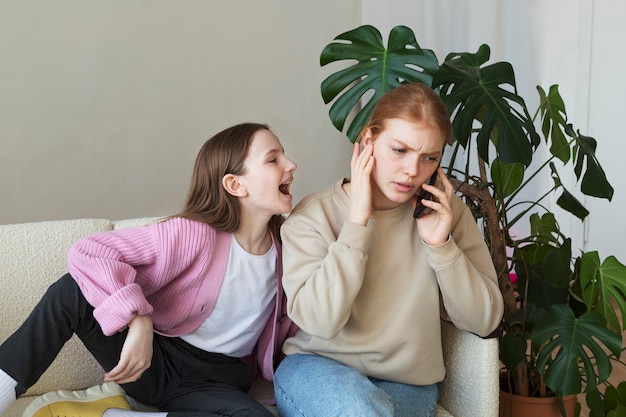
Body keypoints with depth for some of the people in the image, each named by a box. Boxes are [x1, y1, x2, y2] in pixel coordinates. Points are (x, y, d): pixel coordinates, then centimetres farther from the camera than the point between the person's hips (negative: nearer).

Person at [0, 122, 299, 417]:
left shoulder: (284, 251, -2)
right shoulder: (193, 234, -17)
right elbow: (88, 252, -25)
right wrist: (138, 320, -34)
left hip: (212, 382, 3)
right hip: (151, 362, -3)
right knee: (72, 291, -28)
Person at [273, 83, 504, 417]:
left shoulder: (446, 213, 0)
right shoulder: (312, 215, -7)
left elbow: (484, 322, -2)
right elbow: (319, 319, -19)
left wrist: (441, 245, -15)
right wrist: (356, 223, -20)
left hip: (408, 384, 2)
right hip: (317, 369, -1)